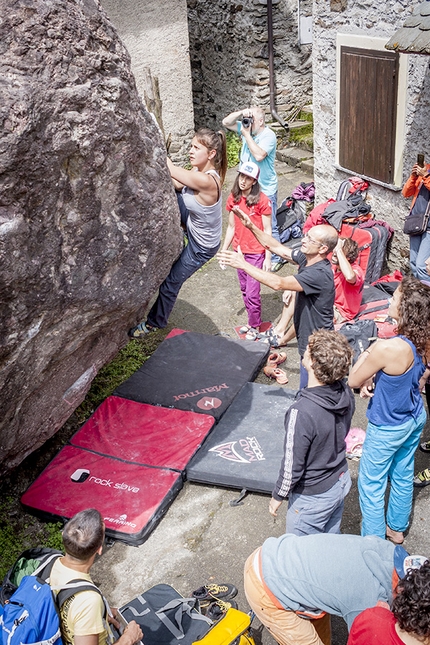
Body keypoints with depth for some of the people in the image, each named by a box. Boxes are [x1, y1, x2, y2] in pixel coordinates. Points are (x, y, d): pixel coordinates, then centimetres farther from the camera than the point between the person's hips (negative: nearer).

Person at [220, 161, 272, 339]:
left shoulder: (261, 200, -15)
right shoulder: (233, 199, 1)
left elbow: (267, 231, -11)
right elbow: (231, 227, 10)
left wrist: (268, 258, -12)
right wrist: (224, 250, 12)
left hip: (256, 253, -5)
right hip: (239, 251, 6)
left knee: (252, 293, -3)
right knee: (245, 290, 16)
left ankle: (254, 326, 16)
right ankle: (252, 321, 33)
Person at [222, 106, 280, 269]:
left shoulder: (268, 135, -20)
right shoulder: (247, 127, 2)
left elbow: (259, 155, -34)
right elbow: (226, 122, 5)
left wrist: (246, 134, -26)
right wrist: (241, 113, -12)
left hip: (265, 191, -8)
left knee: (269, 227, 2)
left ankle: (275, 259, 15)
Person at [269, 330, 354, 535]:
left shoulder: (302, 412, -36)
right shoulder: (345, 393, -15)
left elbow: (292, 467, -25)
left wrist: (277, 496, -8)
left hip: (313, 496, -6)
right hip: (340, 482, 7)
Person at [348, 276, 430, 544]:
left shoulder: (386, 348, -37)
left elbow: (353, 380, -20)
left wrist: (366, 354, -6)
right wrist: (374, 377, -11)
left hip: (388, 428, -7)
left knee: (371, 484, 13)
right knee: (403, 475, 26)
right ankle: (397, 528, 48)